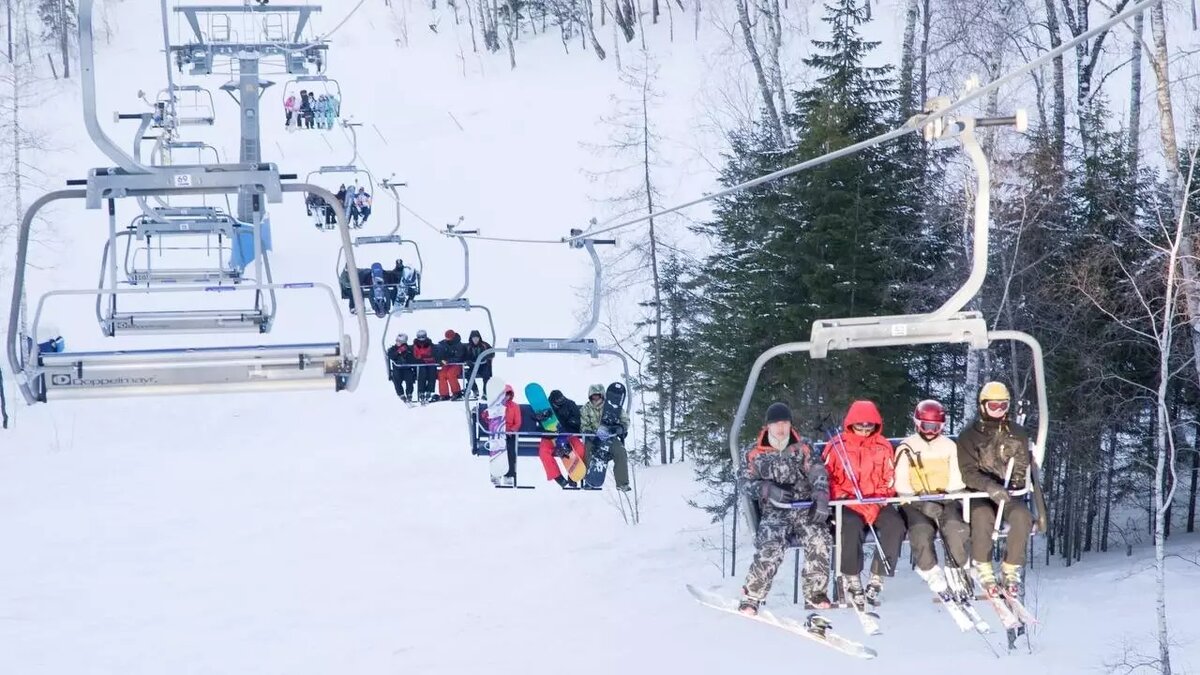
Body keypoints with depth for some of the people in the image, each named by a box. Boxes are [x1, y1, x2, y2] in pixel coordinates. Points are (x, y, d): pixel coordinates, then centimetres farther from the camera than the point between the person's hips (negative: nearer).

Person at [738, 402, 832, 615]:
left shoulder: (802, 448, 10)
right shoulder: (755, 453, 9)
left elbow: (818, 475, 0)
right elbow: (748, 483, 4)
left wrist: (821, 500, -18)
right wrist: (769, 490, -16)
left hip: (805, 508, 1)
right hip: (773, 512, -1)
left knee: (818, 537, -28)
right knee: (772, 544, -30)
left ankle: (815, 593, -12)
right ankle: (751, 596, -20)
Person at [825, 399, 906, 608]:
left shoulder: (883, 446, 9)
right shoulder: (837, 446, 1)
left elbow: (889, 482, 9)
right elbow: (829, 480, -2)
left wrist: (875, 506, -10)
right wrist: (856, 505, -14)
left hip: (877, 503, 3)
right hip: (847, 503, -3)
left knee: (895, 525, -27)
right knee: (852, 525, -36)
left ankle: (877, 579, -21)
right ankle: (852, 581, -25)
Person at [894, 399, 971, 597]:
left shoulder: (949, 446, 15)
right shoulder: (906, 448, 8)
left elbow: (956, 481, 11)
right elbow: (901, 484, 0)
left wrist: (948, 495, -11)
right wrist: (921, 500, -15)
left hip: (945, 501, 2)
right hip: (915, 503, -1)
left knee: (955, 527, -31)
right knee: (921, 530, -34)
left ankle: (958, 569, -12)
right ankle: (930, 570, -16)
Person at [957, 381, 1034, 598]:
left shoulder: (1017, 434, 10)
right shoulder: (969, 435, 0)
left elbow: (1022, 469, 12)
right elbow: (968, 472, -9)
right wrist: (990, 486, -28)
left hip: (1008, 494, 2)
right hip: (978, 494, -2)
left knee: (1021, 516, -31)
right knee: (983, 516, -37)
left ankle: (1011, 570, -21)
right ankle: (984, 570, -22)